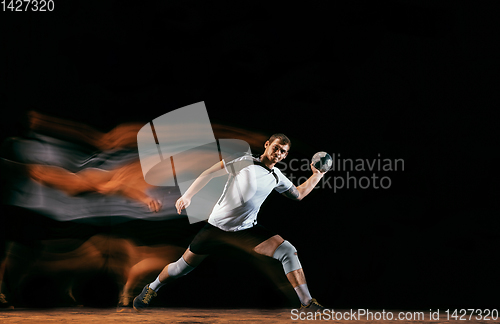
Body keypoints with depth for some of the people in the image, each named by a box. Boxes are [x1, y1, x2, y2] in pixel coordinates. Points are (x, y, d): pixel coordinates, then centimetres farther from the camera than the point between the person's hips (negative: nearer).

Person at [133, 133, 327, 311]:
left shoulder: (277, 177, 5)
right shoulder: (244, 162, -12)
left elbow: (298, 194, 21)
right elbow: (209, 173, -9)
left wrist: (317, 175, 10)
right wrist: (187, 196, -13)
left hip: (246, 230, 4)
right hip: (217, 226, -4)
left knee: (288, 251, -16)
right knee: (182, 268, 2)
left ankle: (306, 304, -12)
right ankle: (151, 289, 32)